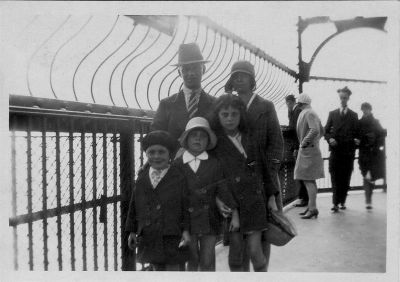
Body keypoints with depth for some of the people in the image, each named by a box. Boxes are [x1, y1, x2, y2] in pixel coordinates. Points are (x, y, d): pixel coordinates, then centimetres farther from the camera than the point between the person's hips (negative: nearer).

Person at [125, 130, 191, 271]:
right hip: (148, 237, 4)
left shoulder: (179, 177, -6)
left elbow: (186, 205, -5)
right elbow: (134, 206, 8)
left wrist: (186, 230, -10)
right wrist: (132, 231, 7)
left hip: (171, 237, -4)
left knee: (172, 268, 5)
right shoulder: (142, 178, 5)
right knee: (157, 268, 17)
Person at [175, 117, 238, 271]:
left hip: (209, 218, 0)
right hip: (187, 218, 0)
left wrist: (234, 214, -6)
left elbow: (223, 189, -2)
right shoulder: (177, 164, -2)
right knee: (192, 261, 12)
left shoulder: (214, 163, -1)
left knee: (207, 262, 7)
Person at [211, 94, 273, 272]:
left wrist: (271, 195, 10)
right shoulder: (214, 142, -2)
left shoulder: (250, 137, 8)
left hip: (254, 200, 2)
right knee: (236, 252, 5)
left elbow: (262, 168, 12)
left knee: (255, 251, -2)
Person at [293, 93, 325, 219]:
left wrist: (305, 142, -21)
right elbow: (321, 131, 24)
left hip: (308, 150, -11)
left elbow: (315, 130, -29)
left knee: (308, 180, -10)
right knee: (309, 180, 14)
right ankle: (311, 206, 21)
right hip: (307, 150, 11)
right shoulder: (308, 113, 17)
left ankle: (313, 208, -8)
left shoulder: (309, 113, -14)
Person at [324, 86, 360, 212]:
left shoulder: (354, 115, 12)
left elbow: (357, 132, 11)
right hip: (335, 150, 0)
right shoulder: (332, 114, 12)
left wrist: (357, 140, -9)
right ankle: (335, 203, -5)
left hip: (348, 151, 1)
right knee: (335, 178, -6)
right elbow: (326, 131, 11)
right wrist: (329, 139, -8)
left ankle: (342, 201, 14)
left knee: (345, 178, 4)